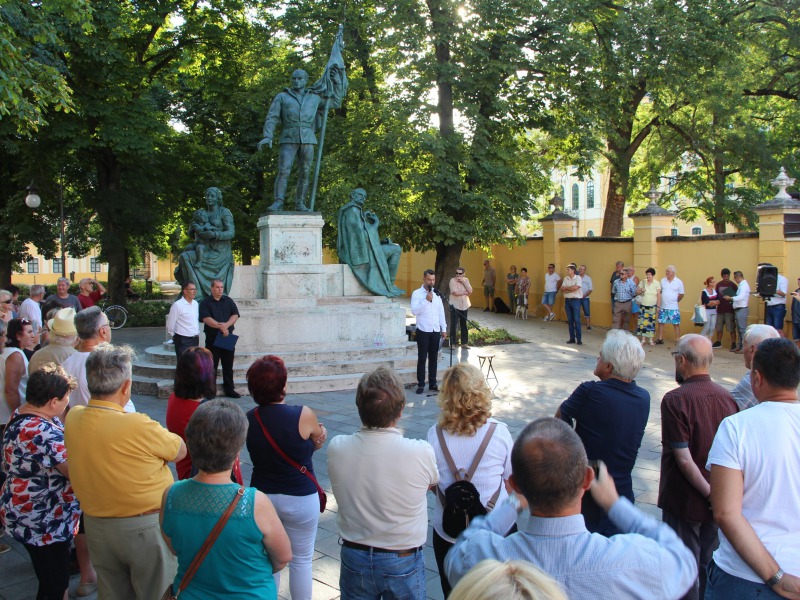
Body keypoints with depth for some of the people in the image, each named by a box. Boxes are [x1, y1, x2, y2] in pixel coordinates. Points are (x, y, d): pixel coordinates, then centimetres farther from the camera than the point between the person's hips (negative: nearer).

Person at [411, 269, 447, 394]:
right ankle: (420, 384, 6)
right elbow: (414, 311, -17)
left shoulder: (437, 294, 10)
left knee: (433, 358, 9)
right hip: (423, 331, -4)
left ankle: (432, 384, 17)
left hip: (436, 331, 4)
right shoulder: (417, 293, -5)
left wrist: (444, 329, 9)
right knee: (422, 358, 0)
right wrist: (426, 300, -22)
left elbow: (441, 312, 12)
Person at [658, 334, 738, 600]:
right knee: (709, 562, 21)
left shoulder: (675, 400, -22)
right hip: (719, 496, 5)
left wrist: (708, 492, -14)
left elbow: (683, 459, -24)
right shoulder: (726, 396, -5)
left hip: (685, 500, -5)